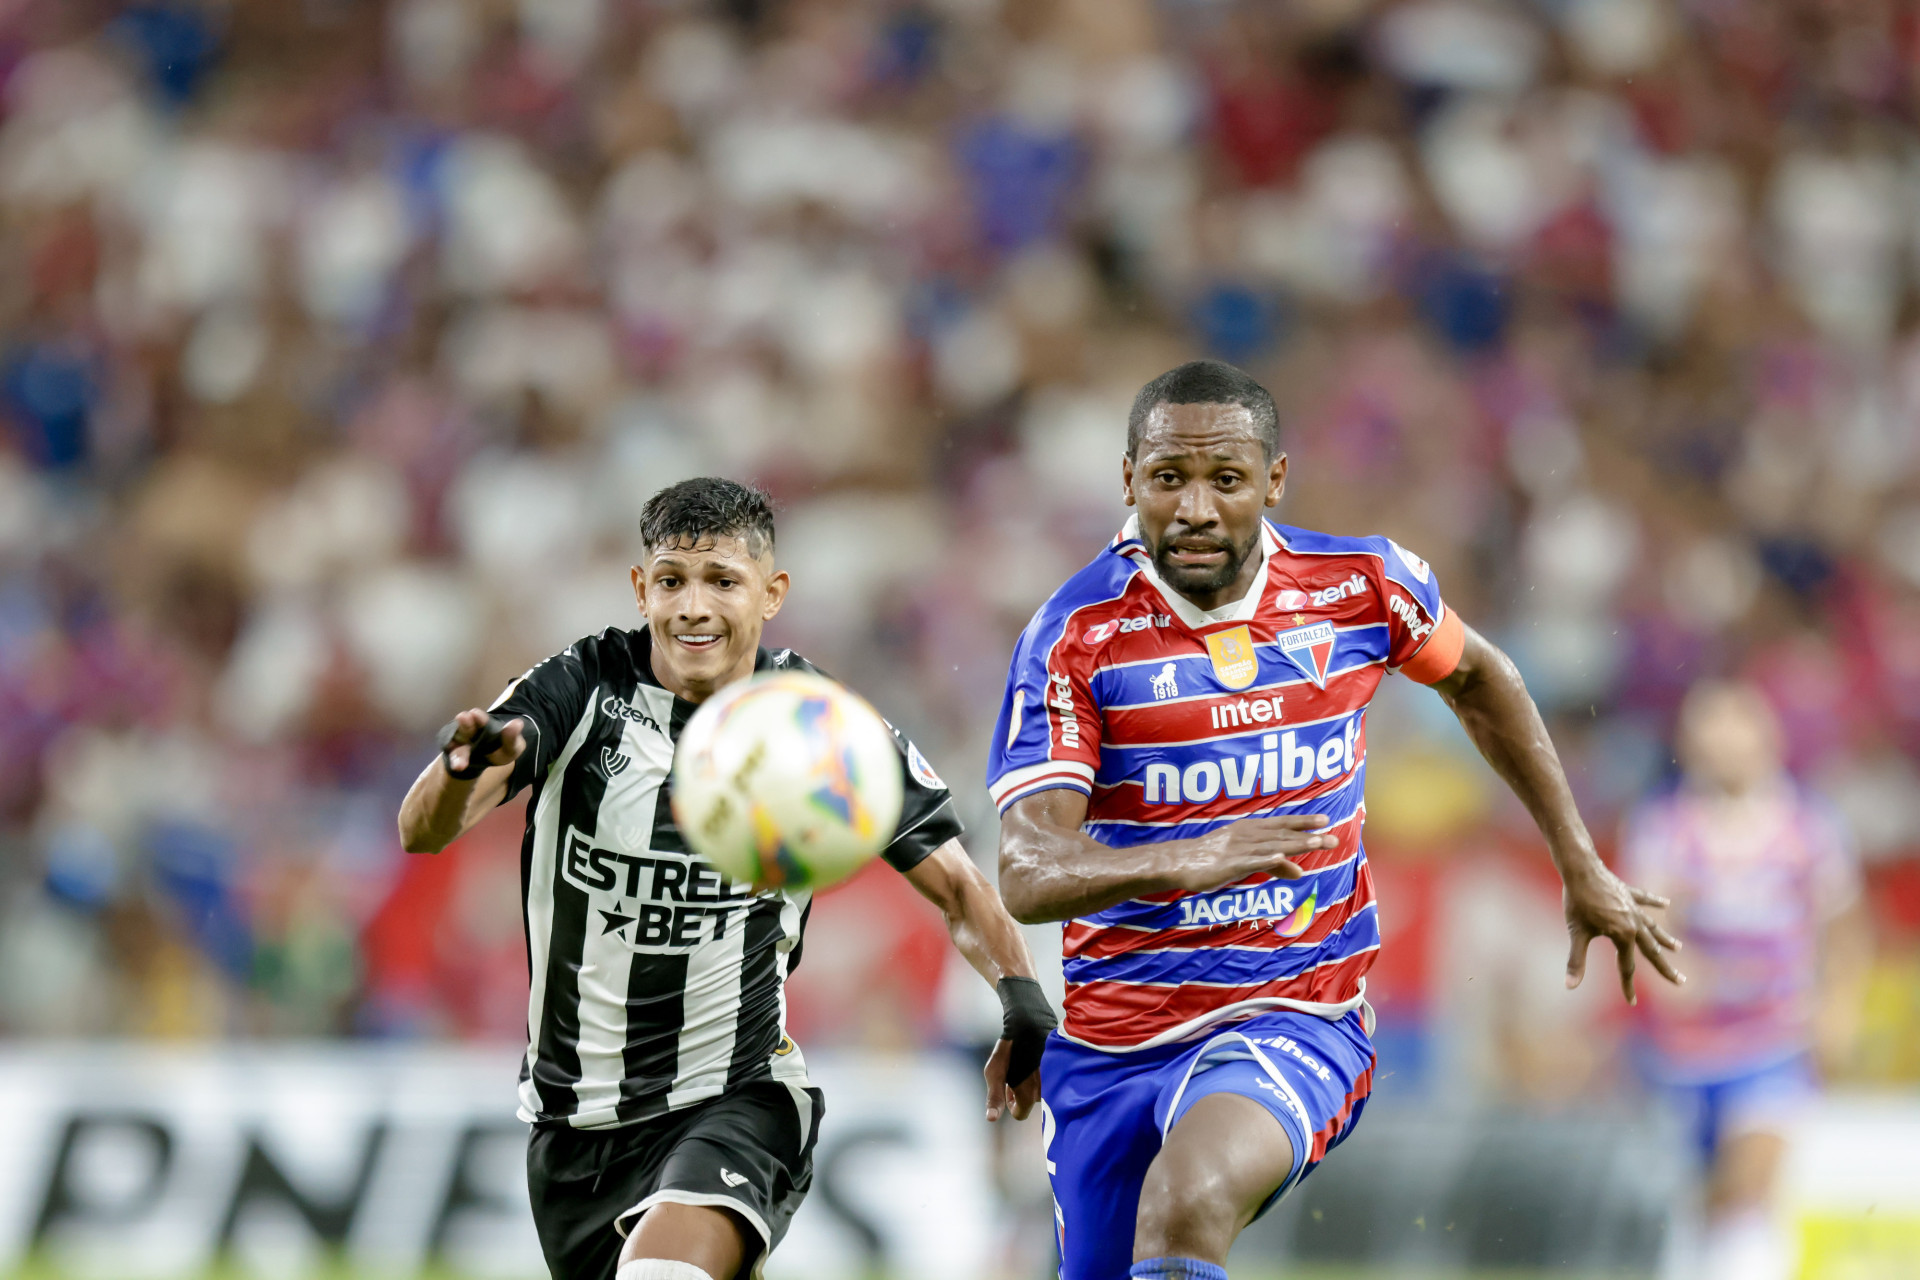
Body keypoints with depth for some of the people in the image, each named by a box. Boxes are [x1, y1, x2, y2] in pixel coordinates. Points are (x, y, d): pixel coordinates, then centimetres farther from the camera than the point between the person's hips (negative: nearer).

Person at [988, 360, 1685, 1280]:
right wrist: (1187, 862, -39)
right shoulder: (1075, 636, -12)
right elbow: (1027, 875, -21)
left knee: (1189, 1198, -32)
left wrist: (1581, 870, 21)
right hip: (1110, 1036, 1)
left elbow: (1475, 679, 19)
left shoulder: (1361, 586, -4)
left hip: (1297, 1020, -1)